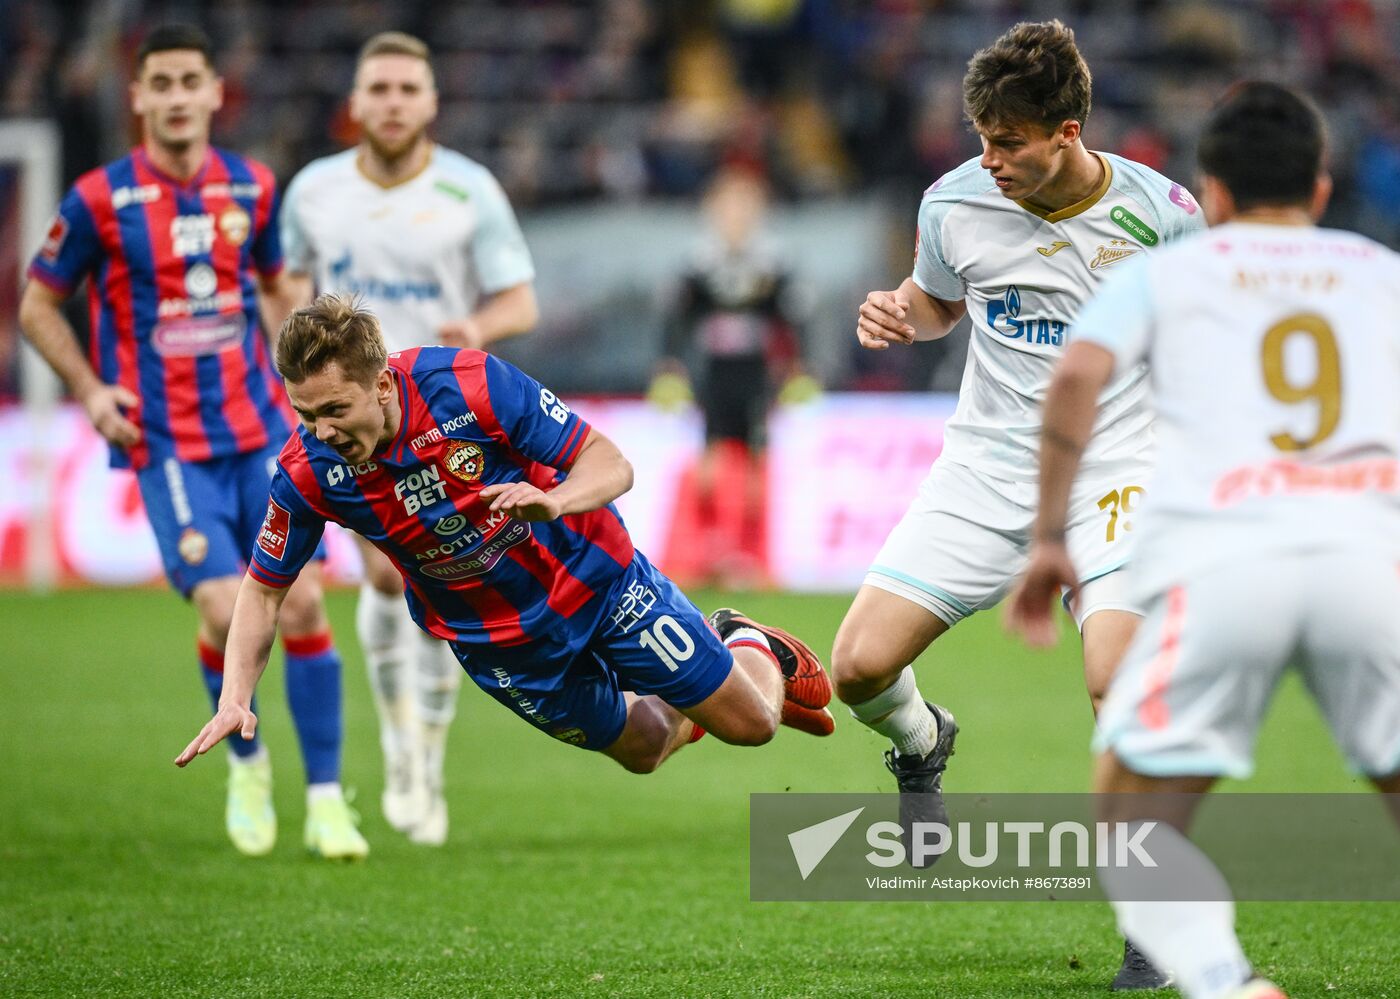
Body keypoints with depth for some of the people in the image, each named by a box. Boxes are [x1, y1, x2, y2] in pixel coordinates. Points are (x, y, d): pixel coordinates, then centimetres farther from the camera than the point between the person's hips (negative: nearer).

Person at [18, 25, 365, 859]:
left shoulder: (252, 188, 5)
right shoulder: (100, 201, -6)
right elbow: (39, 305, 6)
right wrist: (90, 390, -7)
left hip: (260, 429, 3)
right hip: (168, 445, -3)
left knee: (302, 602, -6)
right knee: (227, 610, -15)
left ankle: (326, 800, 4)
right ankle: (246, 762, 14)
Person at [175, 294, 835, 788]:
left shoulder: (470, 384, -32)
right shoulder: (308, 475, -24)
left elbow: (611, 466, -24)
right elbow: (263, 590, -9)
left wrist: (552, 500, -45)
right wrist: (234, 700, -23)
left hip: (593, 575, -2)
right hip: (494, 640, 2)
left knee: (748, 723, 6)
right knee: (643, 751, 15)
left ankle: (748, 648, 40)